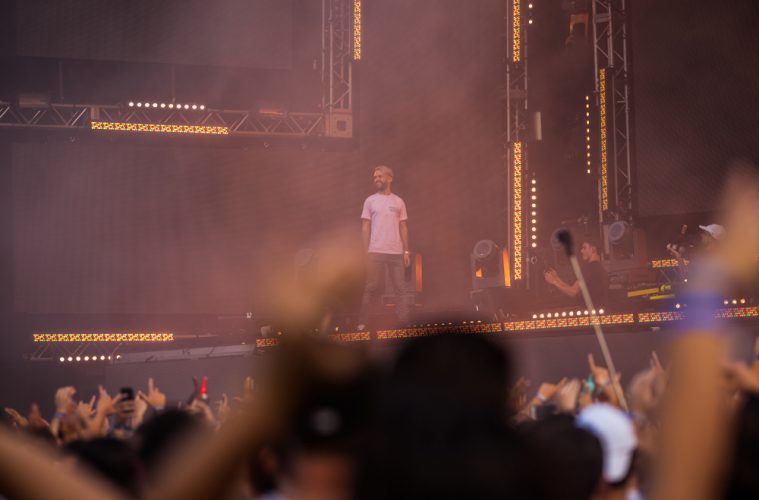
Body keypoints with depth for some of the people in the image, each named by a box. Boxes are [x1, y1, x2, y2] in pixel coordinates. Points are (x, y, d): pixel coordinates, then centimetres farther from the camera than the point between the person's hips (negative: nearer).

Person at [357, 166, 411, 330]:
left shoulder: (398, 202, 9)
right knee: (371, 287, -2)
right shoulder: (370, 201, 4)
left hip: (396, 252, 2)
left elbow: (403, 227, 10)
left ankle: (404, 321, 2)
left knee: (400, 288, 1)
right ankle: (362, 322, 1)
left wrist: (406, 251, 3)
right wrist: (366, 251, -5)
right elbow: (365, 227, 3)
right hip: (376, 252, -2)